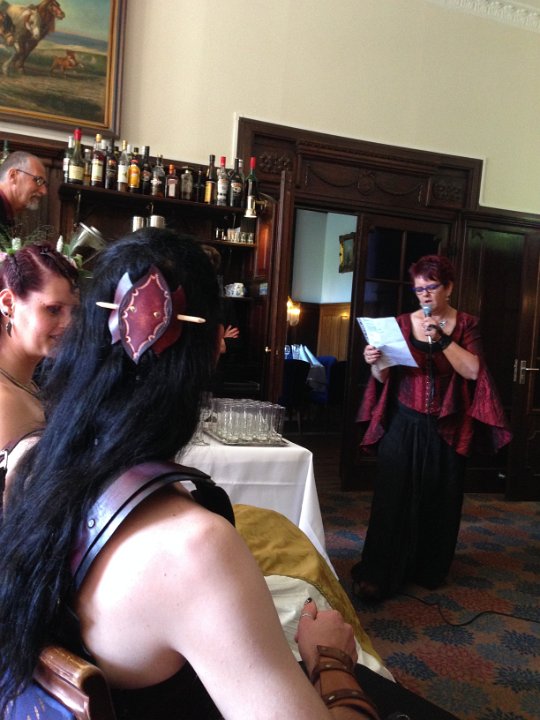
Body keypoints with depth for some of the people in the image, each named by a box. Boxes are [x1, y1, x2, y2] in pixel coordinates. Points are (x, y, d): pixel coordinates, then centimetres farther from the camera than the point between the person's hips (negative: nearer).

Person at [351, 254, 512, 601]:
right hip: (403, 425, 0)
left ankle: (430, 570, 26)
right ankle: (379, 575, 6)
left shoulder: (466, 324, 4)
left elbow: (473, 370, -10)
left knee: (439, 501, 7)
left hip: (446, 429, 0)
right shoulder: (403, 323, 5)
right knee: (393, 499, -2)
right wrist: (375, 362, -17)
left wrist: (442, 339, -18)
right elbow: (384, 377, 4)